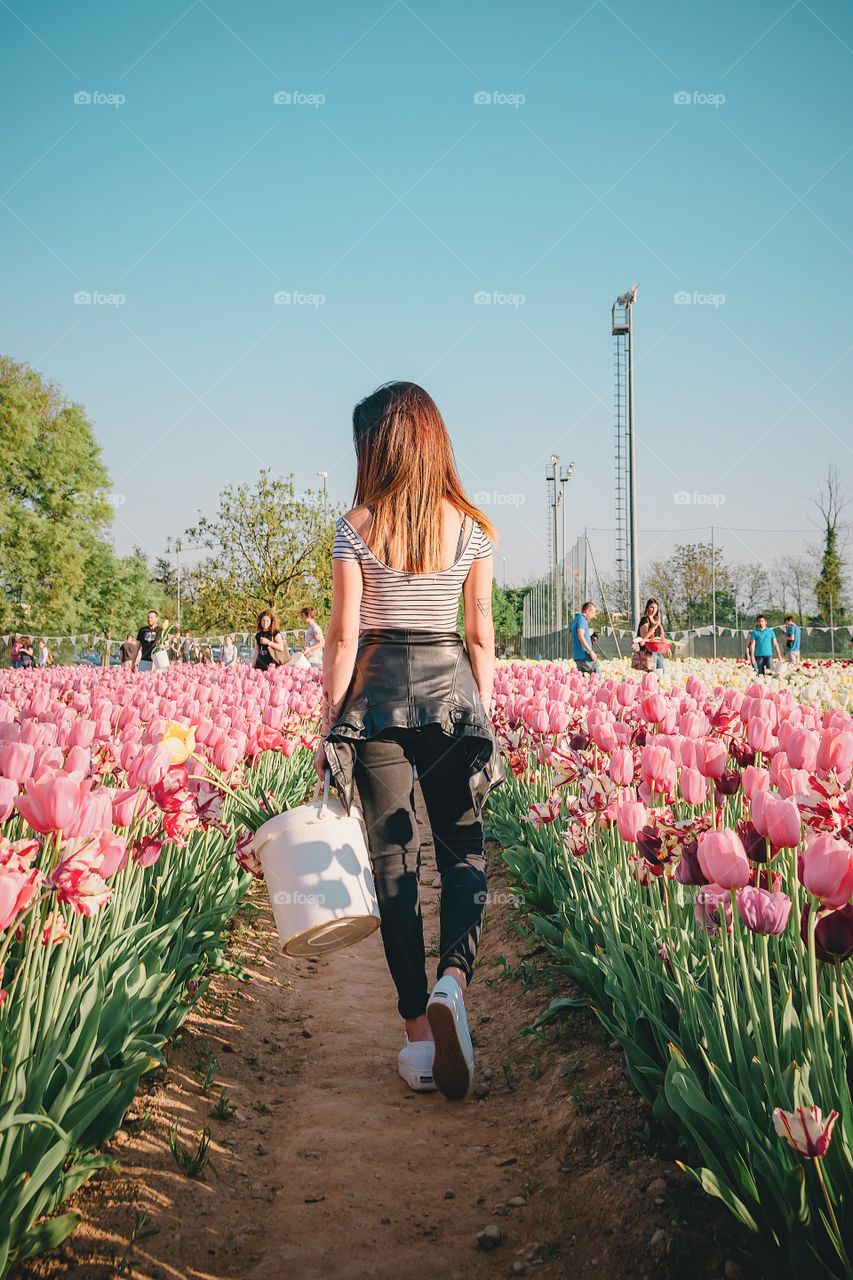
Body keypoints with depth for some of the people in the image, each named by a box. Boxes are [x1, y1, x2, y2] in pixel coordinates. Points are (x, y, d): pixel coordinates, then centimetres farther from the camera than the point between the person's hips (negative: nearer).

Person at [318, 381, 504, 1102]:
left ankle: (418, 1030, 7)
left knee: (395, 855, 5)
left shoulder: (357, 527, -5)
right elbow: (480, 634, 4)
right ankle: (453, 977, -16)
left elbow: (344, 634, -6)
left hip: (377, 691, -1)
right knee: (463, 845, 11)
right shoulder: (471, 528, 2)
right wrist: (484, 712, 13)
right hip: (451, 686, 2)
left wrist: (331, 724, 0)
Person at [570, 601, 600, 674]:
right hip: (584, 655, -10)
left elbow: (571, 639, 26)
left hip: (577, 656, 10)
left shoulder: (575, 619, 21)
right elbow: (581, 636, -21)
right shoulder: (581, 619, -9)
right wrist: (591, 651, -22)